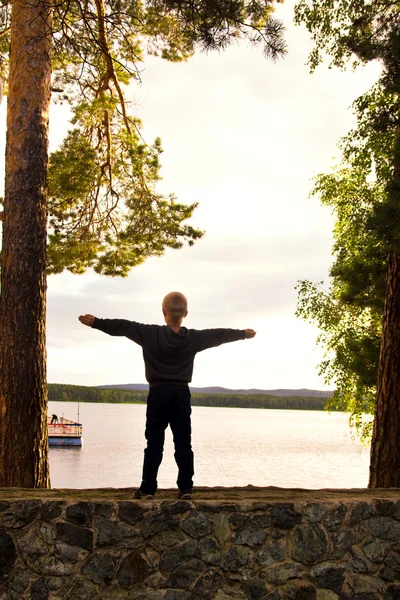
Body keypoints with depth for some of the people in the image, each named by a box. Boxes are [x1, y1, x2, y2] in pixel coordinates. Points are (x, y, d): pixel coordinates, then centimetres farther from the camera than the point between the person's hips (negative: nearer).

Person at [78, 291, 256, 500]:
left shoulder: (151, 334, -7)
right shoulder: (194, 338, 1)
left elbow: (123, 326, -8)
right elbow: (220, 334, 14)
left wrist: (96, 322, -3)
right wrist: (243, 334, 29)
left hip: (158, 393, -2)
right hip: (182, 393, 2)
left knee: (154, 443, 0)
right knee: (183, 443, 6)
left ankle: (148, 489, 0)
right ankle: (186, 488, 6)